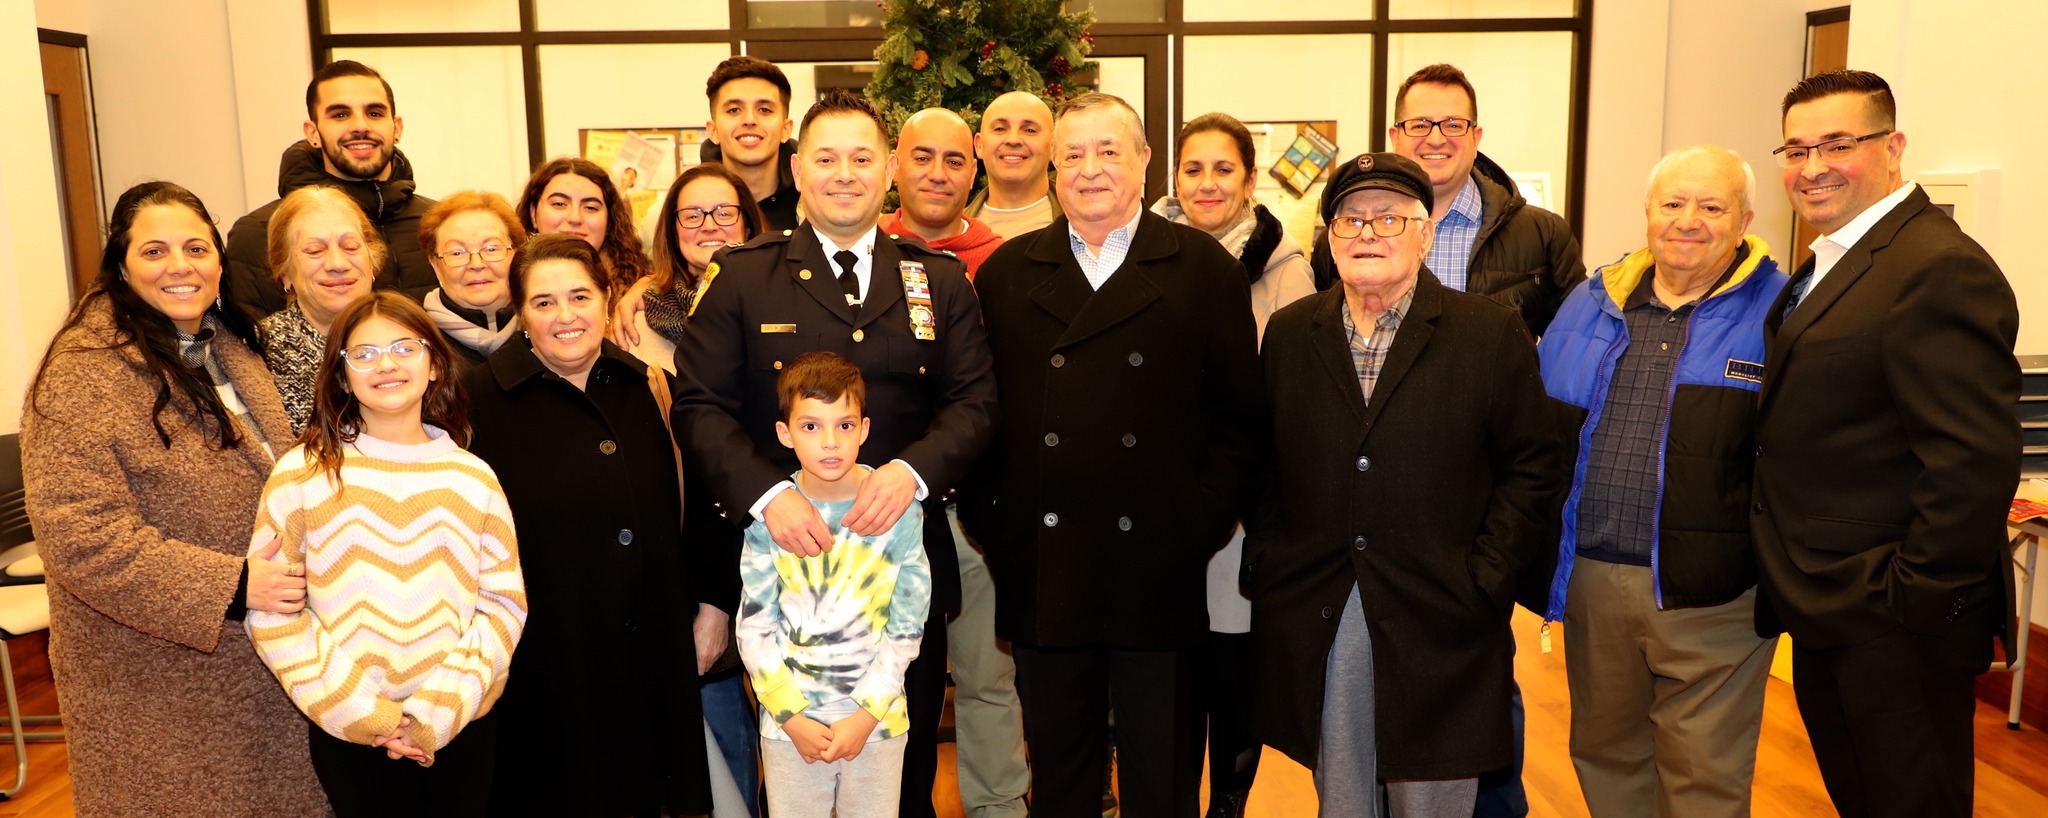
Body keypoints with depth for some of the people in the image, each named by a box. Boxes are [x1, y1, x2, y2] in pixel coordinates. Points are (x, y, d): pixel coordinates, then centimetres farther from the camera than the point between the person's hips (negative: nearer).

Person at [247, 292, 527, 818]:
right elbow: (271, 612, -5)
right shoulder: (300, 474, -2)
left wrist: (438, 713, -12)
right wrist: (360, 712, -13)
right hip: (346, 734, -1)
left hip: (461, 727, 1)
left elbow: (503, 602, -1)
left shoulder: (473, 477, 2)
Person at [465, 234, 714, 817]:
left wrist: (713, 602, 8)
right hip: (544, 673, -4)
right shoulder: (480, 401, -8)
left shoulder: (643, 389, 5)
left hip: (652, 663, 4)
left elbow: (682, 512, 11)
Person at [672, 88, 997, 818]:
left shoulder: (940, 280, 6)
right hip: (786, 554, -1)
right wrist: (766, 493, -20)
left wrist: (912, 471, -20)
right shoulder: (741, 278, 1)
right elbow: (699, 406, -5)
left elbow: (974, 401, -1)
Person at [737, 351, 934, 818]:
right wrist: (792, 717, -8)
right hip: (789, 724, 0)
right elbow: (755, 628, -3)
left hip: (877, 720, 0)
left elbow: (907, 626, -5)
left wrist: (867, 714, -9)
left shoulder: (898, 508, -8)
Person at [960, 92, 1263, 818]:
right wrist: (986, 520, -1)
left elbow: (1240, 410, 1)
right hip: (1044, 577, 2)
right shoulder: (1006, 274, 9)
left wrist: (1203, 520, -7)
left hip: (1162, 574, -1)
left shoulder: (1203, 267, 3)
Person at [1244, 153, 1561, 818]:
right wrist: (1266, 562, 2)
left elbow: (1533, 464, -1)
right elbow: (1263, 463, 11)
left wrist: (1484, 579, -8)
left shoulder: (1492, 334, -1)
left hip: (1438, 627, -2)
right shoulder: (1289, 333, 8)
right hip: (1313, 626, 3)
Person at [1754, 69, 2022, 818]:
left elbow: (1975, 459, -25)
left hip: (1893, 623, -9)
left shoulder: (1939, 268, -20)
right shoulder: (1832, 264, 12)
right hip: (1827, 615, 9)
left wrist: (1914, 596, -19)